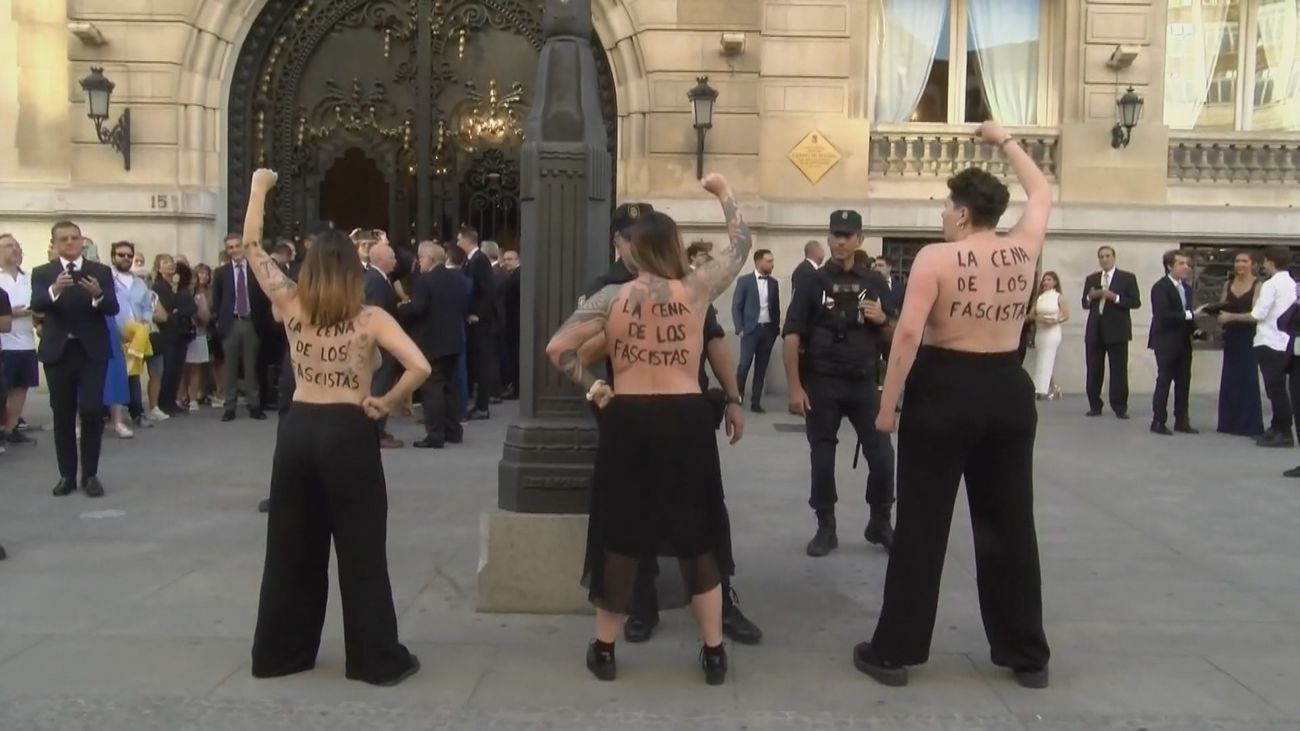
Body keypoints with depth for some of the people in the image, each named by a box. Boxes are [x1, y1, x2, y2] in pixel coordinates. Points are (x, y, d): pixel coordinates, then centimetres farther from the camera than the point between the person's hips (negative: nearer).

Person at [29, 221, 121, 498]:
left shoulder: (101, 271, 3)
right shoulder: (42, 273, 3)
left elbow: (113, 308, -8)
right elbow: (36, 305, -15)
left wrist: (98, 295, -30)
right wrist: (54, 290, -36)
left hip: (92, 350, -1)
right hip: (58, 351, 1)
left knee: (92, 411, -5)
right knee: (62, 415, 6)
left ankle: (90, 475, 5)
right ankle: (67, 475, 15)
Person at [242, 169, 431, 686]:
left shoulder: (291, 308, 0)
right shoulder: (370, 319, -9)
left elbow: (251, 247, 9)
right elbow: (420, 368, -23)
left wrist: (259, 188, 17)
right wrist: (385, 404, -9)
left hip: (298, 429, 4)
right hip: (349, 433, -4)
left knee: (291, 546, 14)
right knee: (360, 549, 3)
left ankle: (280, 651, 24)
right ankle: (378, 659, 10)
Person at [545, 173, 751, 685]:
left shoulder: (612, 297, -4)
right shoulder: (696, 290, -4)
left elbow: (557, 348, -8)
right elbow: (741, 244, 11)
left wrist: (590, 386, 5)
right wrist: (724, 193, 23)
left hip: (628, 422, 0)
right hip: (686, 420, 0)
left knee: (620, 533, 11)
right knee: (698, 534, 10)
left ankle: (604, 649, 20)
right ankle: (714, 652, 16)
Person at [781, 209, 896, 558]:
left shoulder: (875, 282, 7)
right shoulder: (813, 282, 0)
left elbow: (894, 336, 14)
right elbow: (793, 336, -5)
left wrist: (883, 320, -9)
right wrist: (795, 387, -12)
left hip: (864, 383, 2)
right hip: (822, 384, -2)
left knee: (882, 456, 0)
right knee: (822, 459, 3)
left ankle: (880, 523, 20)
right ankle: (826, 529, 17)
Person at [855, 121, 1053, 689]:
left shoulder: (936, 257, -10)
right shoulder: (1023, 250, 3)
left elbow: (908, 333, -19)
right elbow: (1042, 193, 23)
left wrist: (887, 403, -13)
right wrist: (1004, 140, 32)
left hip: (945, 391, -4)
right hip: (1008, 391, 5)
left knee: (921, 525, 2)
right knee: (1009, 524, 12)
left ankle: (894, 651, 9)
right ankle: (1027, 655, 20)